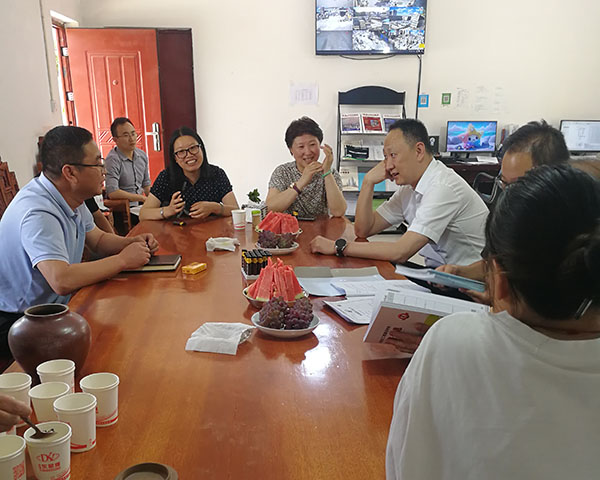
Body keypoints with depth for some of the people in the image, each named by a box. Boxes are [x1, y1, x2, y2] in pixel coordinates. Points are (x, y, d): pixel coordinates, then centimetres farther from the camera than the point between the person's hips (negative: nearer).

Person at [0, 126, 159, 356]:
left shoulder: (71, 198, 1)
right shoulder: (39, 213, -29)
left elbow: (98, 239, 15)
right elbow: (61, 281, -40)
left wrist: (133, 242, -6)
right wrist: (122, 260, -28)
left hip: (57, 308, 9)